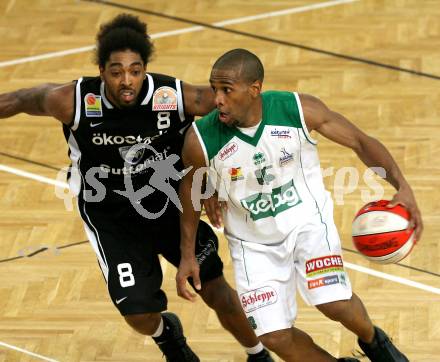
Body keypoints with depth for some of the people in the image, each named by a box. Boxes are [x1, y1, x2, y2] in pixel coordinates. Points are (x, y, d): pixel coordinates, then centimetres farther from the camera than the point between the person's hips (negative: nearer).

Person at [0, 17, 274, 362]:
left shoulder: (177, 97, -26)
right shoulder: (73, 102, -26)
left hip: (172, 205, 1)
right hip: (112, 219, -1)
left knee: (215, 288, 5)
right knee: (138, 313, -7)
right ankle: (165, 333, 34)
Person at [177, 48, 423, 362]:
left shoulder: (299, 109, -22)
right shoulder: (201, 140, -22)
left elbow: (360, 141, -10)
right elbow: (190, 187, 0)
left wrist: (402, 187, -23)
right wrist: (188, 255, 5)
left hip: (307, 221, -1)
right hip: (254, 242, 1)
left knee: (335, 303, -21)